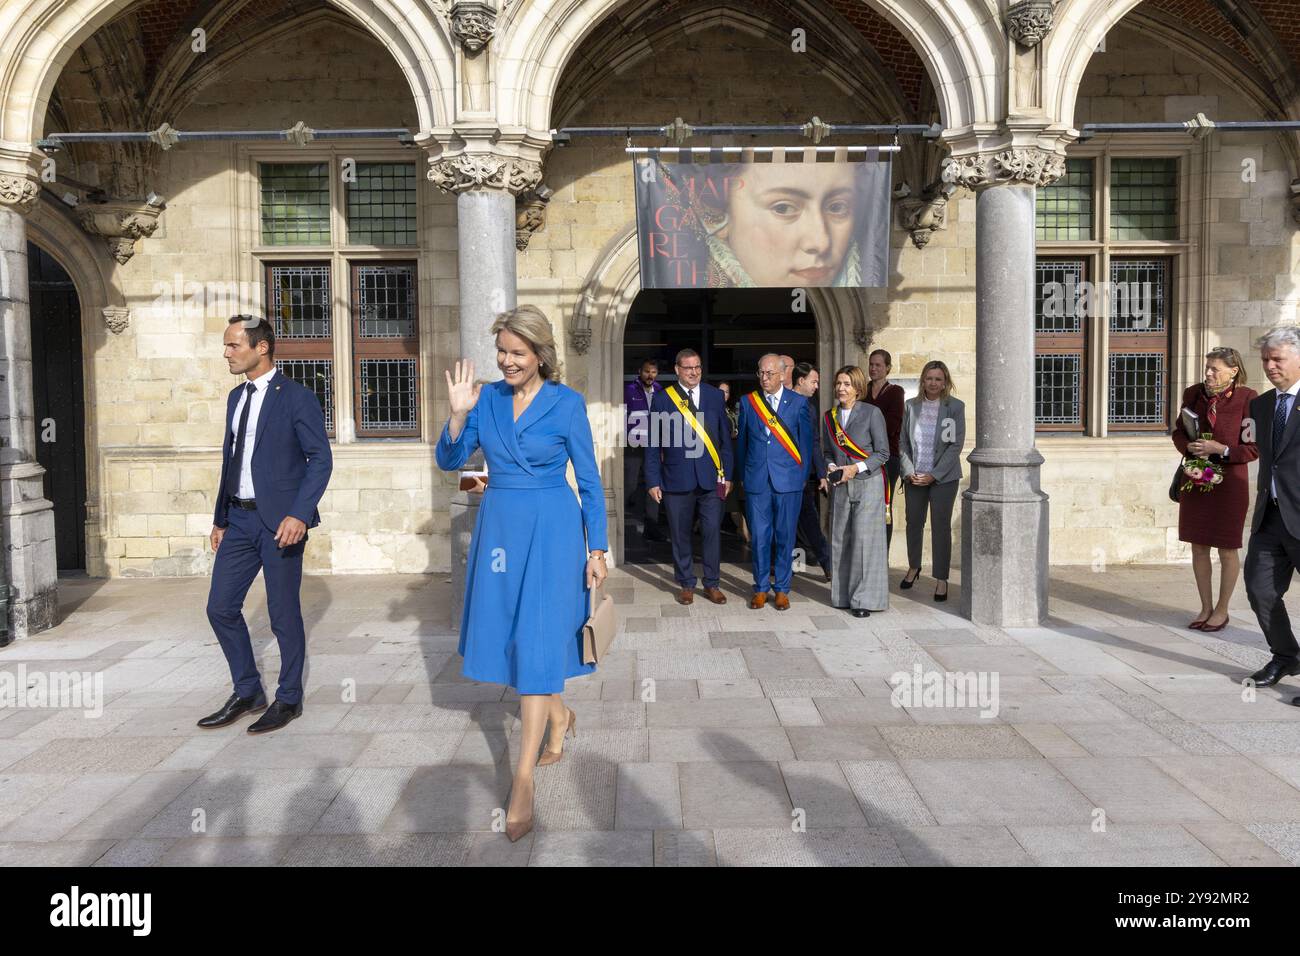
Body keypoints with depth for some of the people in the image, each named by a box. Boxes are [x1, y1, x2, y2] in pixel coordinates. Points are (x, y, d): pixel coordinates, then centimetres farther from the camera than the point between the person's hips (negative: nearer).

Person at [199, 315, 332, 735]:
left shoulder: (296, 397, -9)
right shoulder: (236, 397, 14)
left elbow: (321, 459, -12)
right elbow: (230, 459, 19)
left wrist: (300, 514, -22)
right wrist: (220, 519, 18)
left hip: (280, 520, -7)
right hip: (240, 518, 7)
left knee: (284, 613, 2)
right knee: (221, 608, 8)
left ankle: (288, 699, 18)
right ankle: (247, 692, 24)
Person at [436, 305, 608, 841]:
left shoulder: (566, 403, -6)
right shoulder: (487, 398, 4)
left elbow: (589, 480, -2)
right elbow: (449, 462, 4)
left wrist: (597, 549, -3)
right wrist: (459, 414, -13)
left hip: (551, 530, -5)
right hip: (500, 527, 5)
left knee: (537, 642, -5)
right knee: (510, 633, 13)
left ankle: (523, 781, 1)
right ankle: (560, 717, 41)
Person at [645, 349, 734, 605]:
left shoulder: (715, 396, 6)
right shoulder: (662, 399, 1)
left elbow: (725, 439, 8)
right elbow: (654, 445, 2)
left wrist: (727, 475, 4)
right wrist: (654, 481, -3)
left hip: (710, 478, 1)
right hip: (677, 479, -1)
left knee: (712, 532, 2)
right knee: (680, 534, 8)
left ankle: (712, 584, 17)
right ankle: (686, 584, 22)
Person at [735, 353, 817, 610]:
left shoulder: (799, 402, 2)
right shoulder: (747, 402, 6)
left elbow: (806, 442, 5)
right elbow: (742, 441, 11)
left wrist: (803, 478, 2)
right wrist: (743, 475, 10)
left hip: (788, 481, -1)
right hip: (756, 480, 1)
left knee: (785, 537, 6)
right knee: (759, 537, 4)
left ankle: (782, 589, 17)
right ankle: (760, 588, 17)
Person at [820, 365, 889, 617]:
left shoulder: (872, 413, -4)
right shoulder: (829, 416, 10)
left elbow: (883, 453, -4)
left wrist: (856, 468, -14)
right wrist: (830, 467, -2)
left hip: (867, 483, -4)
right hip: (840, 485, 5)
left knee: (864, 538, -8)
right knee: (840, 538, 4)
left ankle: (865, 599, -2)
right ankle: (843, 595, 14)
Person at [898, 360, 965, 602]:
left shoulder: (955, 407, -4)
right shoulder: (910, 406, 3)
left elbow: (956, 444, -7)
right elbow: (902, 441, 5)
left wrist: (934, 475, -13)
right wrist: (909, 471, -7)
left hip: (943, 477, -2)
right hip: (914, 476, 3)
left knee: (941, 526, -1)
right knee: (913, 522, 11)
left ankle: (942, 579, 8)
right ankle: (913, 567, 33)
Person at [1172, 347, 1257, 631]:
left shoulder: (1247, 399, -12)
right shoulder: (1194, 394, 1)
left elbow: (1253, 449, -9)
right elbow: (1179, 432, 12)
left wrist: (1220, 449, -21)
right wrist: (1190, 447, -8)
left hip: (1229, 481, -4)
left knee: (1227, 549, 7)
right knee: (1198, 547, 10)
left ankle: (1222, 610, 21)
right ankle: (1206, 608, 25)